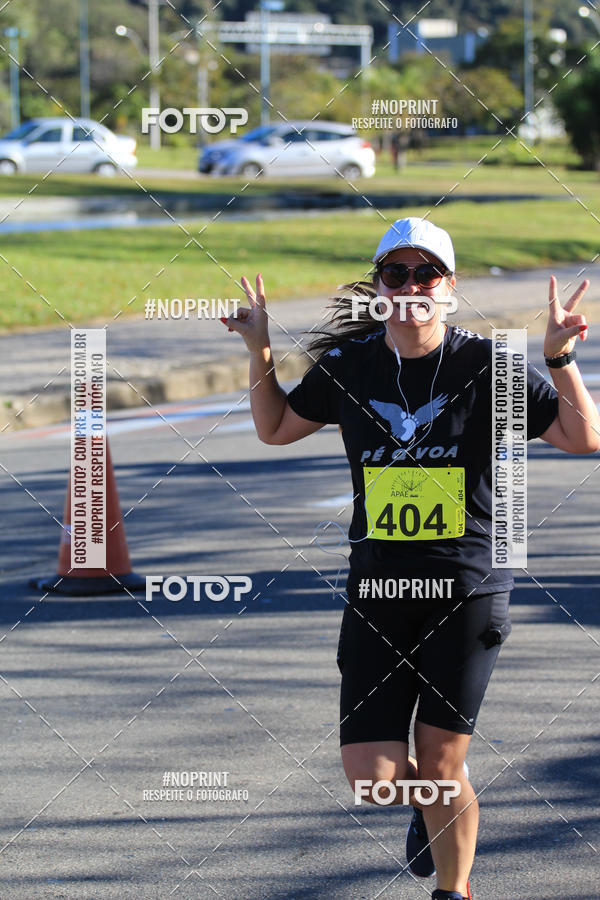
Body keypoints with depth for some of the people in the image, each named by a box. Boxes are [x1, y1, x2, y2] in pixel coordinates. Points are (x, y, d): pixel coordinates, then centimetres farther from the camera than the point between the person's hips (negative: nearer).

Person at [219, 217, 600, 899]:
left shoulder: (488, 365, -5)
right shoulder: (348, 365, 3)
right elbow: (274, 428, 18)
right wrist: (260, 353, 3)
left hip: (468, 588, -2)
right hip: (378, 587, 2)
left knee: (442, 764, 0)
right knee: (374, 780, -3)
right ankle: (430, 801, 33)